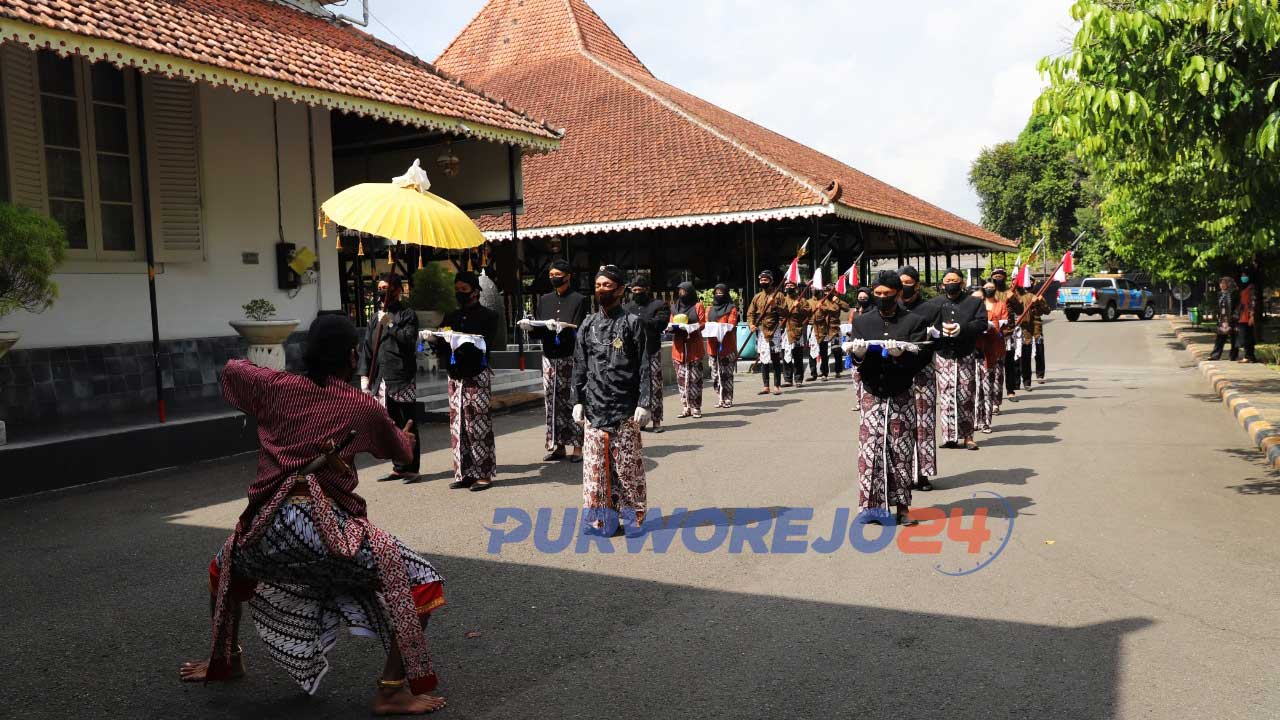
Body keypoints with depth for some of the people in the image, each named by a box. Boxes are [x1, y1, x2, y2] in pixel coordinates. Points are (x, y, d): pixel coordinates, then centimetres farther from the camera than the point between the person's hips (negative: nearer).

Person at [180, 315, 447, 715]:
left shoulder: (277, 386, 10)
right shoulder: (364, 407, 6)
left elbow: (231, 370, 31)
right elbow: (401, 454, 25)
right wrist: (405, 435, 48)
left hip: (267, 526, 5)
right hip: (325, 527, -4)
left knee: (226, 569, 39)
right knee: (419, 581, 6)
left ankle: (224, 661, 53)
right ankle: (393, 691, 0)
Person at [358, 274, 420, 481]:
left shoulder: (407, 314, 0)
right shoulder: (378, 316, 16)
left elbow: (409, 341, -14)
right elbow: (367, 346, 14)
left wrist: (390, 325, -19)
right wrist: (365, 374, 6)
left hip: (402, 379, -6)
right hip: (382, 380, 6)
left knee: (406, 425, -2)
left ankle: (410, 467, 4)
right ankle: (399, 467, 17)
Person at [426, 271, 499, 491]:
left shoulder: (488, 316, 1)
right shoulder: (452, 317, 17)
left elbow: (486, 346, -11)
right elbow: (443, 350, 12)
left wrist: (461, 342, -24)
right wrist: (434, 340, -9)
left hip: (477, 376, -6)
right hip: (455, 376, 6)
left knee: (479, 426, -6)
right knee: (458, 427, 4)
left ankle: (484, 474, -1)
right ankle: (464, 473, 10)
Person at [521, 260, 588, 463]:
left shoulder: (579, 300, -1)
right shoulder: (544, 300, 15)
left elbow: (582, 331, -9)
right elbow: (538, 331, 14)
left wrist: (565, 328, -25)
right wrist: (529, 327, -6)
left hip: (571, 358, -5)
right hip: (549, 357, 5)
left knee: (572, 400, -5)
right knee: (552, 401, 5)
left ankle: (577, 446, 1)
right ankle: (557, 446, 11)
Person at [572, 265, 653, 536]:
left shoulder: (633, 323, 0)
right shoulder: (588, 325, 11)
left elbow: (644, 367, -3)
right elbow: (579, 366, 12)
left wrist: (643, 403, -10)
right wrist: (578, 400, 4)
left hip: (625, 409, -3)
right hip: (594, 408, 3)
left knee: (628, 465, 2)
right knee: (595, 465, 4)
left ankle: (631, 516, 13)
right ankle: (600, 518, 14)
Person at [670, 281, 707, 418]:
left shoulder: (697, 306, 5)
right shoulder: (675, 307, 17)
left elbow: (703, 323, -2)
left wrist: (694, 327, -21)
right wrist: (672, 328, -7)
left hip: (694, 347, -4)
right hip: (679, 347, 4)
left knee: (695, 379, -4)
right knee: (681, 379, 3)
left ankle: (696, 407, 0)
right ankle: (685, 407, 8)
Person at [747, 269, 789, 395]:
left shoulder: (778, 295, 3)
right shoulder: (757, 297, 14)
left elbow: (784, 312, -4)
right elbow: (750, 313, 12)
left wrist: (775, 305, -18)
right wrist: (751, 324, -6)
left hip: (774, 330, -4)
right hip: (761, 331, 4)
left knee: (776, 359, -3)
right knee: (763, 359, 6)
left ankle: (777, 386, 1)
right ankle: (766, 387, 12)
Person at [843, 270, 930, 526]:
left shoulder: (914, 321, 2)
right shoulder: (862, 321, 9)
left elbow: (919, 361, -5)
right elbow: (856, 361, 6)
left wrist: (901, 354, -25)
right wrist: (858, 354, -17)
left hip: (901, 397, -1)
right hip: (872, 396, 2)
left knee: (901, 454, 2)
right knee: (869, 452, -4)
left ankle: (902, 507, 11)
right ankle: (871, 506, 2)